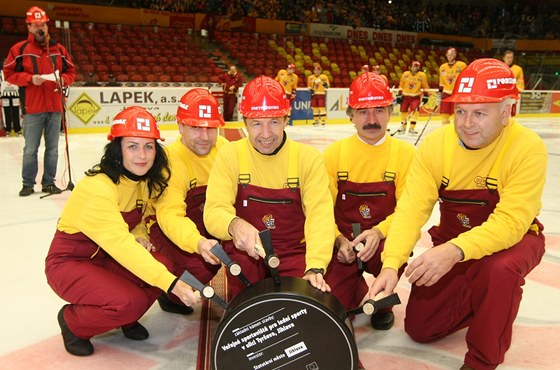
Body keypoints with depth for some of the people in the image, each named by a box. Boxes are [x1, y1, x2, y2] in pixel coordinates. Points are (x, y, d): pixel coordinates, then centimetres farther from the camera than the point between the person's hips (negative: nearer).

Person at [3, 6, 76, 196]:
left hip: (55, 108, 3)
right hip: (32, 109, -2)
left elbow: (71, 71, 13)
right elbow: (8, 73, 0)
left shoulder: (59, 49, 8)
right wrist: (30, 79, -14)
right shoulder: (19, 49, 0)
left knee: (52, 148, 9)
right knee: (30, 149, 4)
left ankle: (49, 182, 21)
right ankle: (28, 183, 18)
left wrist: (63, 79, -7)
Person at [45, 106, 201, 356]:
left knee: (163, 265, -21)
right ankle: (72, 323, 3)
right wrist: (171, 284, -44)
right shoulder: (97, 187, -29)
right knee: (131, 302, -29)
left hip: (106, 258, 7)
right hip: (69, 262, -6)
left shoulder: (147, 181, -4)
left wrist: (140, 236, -15)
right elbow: (119, 243, -38)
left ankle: (126, 319, 8)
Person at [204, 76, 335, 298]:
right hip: (245, 252, 0)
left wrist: (315, 268, -31)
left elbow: (320, 215, -14)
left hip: (294, 252, 1)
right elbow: (214, 211, -13)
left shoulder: (308, 157, -5)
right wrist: (234, 225, -38)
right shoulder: (230, 155, -5)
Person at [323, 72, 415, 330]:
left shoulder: (405, 153, -4)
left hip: (385, 238, -1)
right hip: (343, 242, 1)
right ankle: (359, 288, 24)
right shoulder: (334, 153, -1)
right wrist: (339, 240, -18)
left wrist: (378, 232, -25)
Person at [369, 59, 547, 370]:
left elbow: (510, 222, -32)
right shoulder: (435, 145, -16)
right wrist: (391, 264, -35)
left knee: (501, 270, -39)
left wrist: (455, 251, -48)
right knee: (419, 327, 2)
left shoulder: (528, 148, -24)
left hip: (514, 238, -3)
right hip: (451, 241, 3)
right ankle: (476, 302, 31)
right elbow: (411, 210, -21)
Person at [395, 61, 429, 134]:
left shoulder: (422, 75, -3)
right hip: (405, 96, 2)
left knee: (415, 111, -17)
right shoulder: (405, 74, -1)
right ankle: (403, 127, 23)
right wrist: (399, 95, 2)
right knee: (403, 111, 5)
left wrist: (425, 96, 0)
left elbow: (425, 86, 3)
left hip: (415, 97, -1)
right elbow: (401, 85, 6)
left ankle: (412, 128, -12)